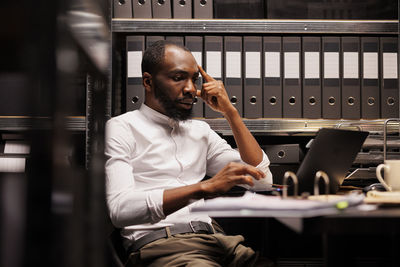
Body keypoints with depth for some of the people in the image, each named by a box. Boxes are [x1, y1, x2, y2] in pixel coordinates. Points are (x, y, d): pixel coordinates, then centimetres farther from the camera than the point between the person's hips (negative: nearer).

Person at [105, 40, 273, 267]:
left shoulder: (200, 130, 23)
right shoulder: (121, 128, 3)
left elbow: (262, 179, 17)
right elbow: (120, 209, -14)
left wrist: (230, 111, 10)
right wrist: (205, 187, -23)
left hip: (213, 237, 6)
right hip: (160, 244, -6)